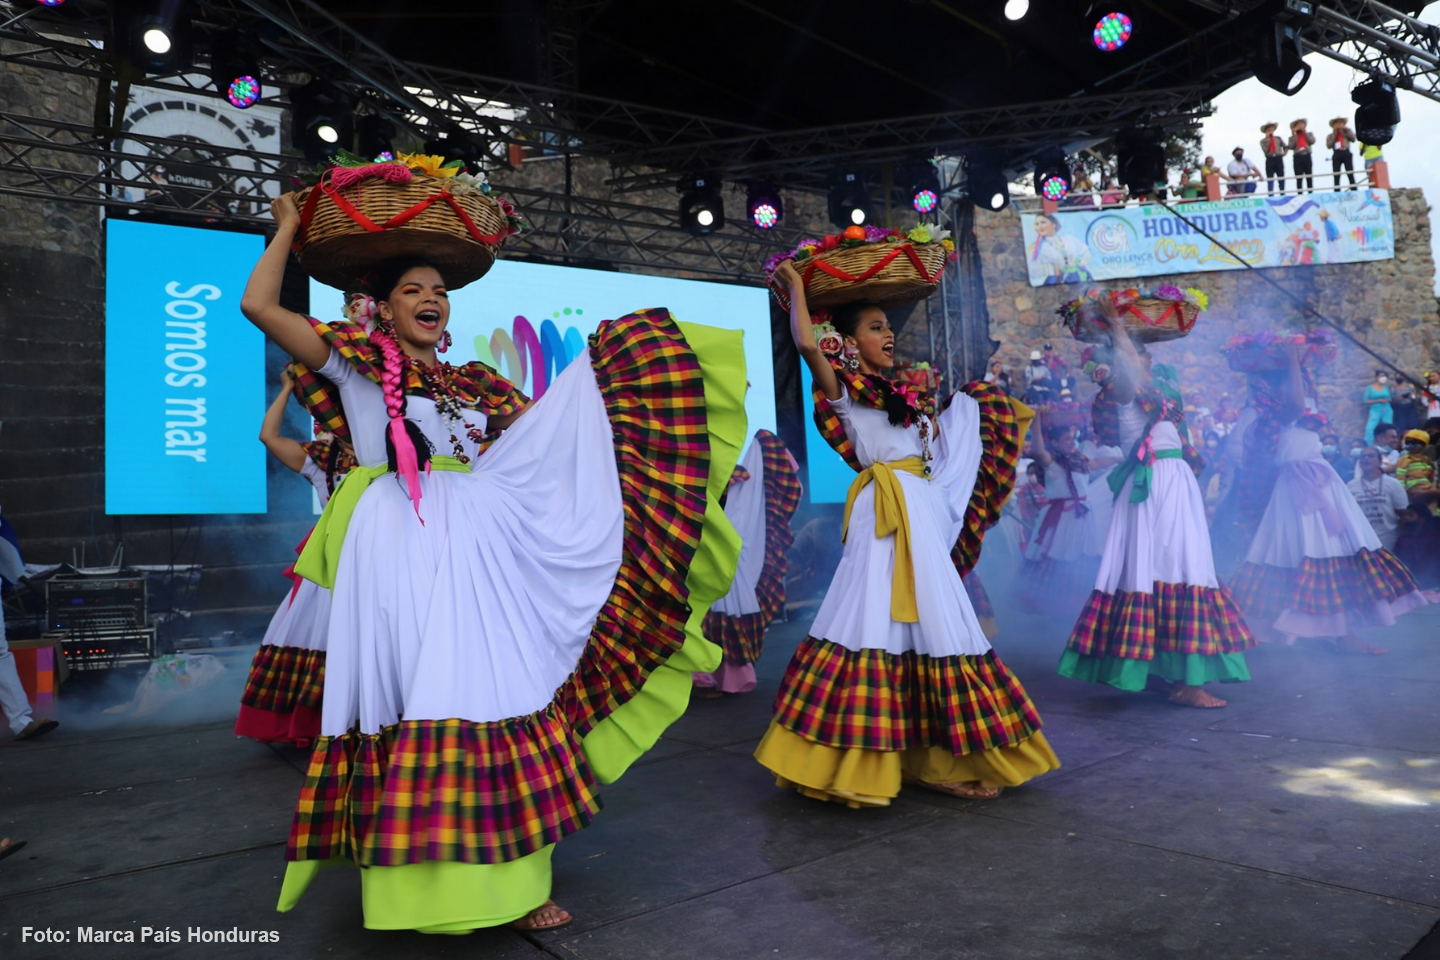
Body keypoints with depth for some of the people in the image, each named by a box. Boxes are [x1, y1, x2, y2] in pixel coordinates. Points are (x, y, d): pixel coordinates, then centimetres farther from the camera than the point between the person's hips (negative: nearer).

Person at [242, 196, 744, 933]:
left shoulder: (473, 383, 20)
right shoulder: (355, 361, 10)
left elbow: (555, 426, 19)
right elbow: (258, 304, 3)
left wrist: (613, 361, 20)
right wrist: (288, 228, 15)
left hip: (473, 552, 4)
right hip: (397, 549, -4)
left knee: (496, 698, -1)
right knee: (408, 702, -7)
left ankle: (511, 879, 8)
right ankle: (409, 883, 4)